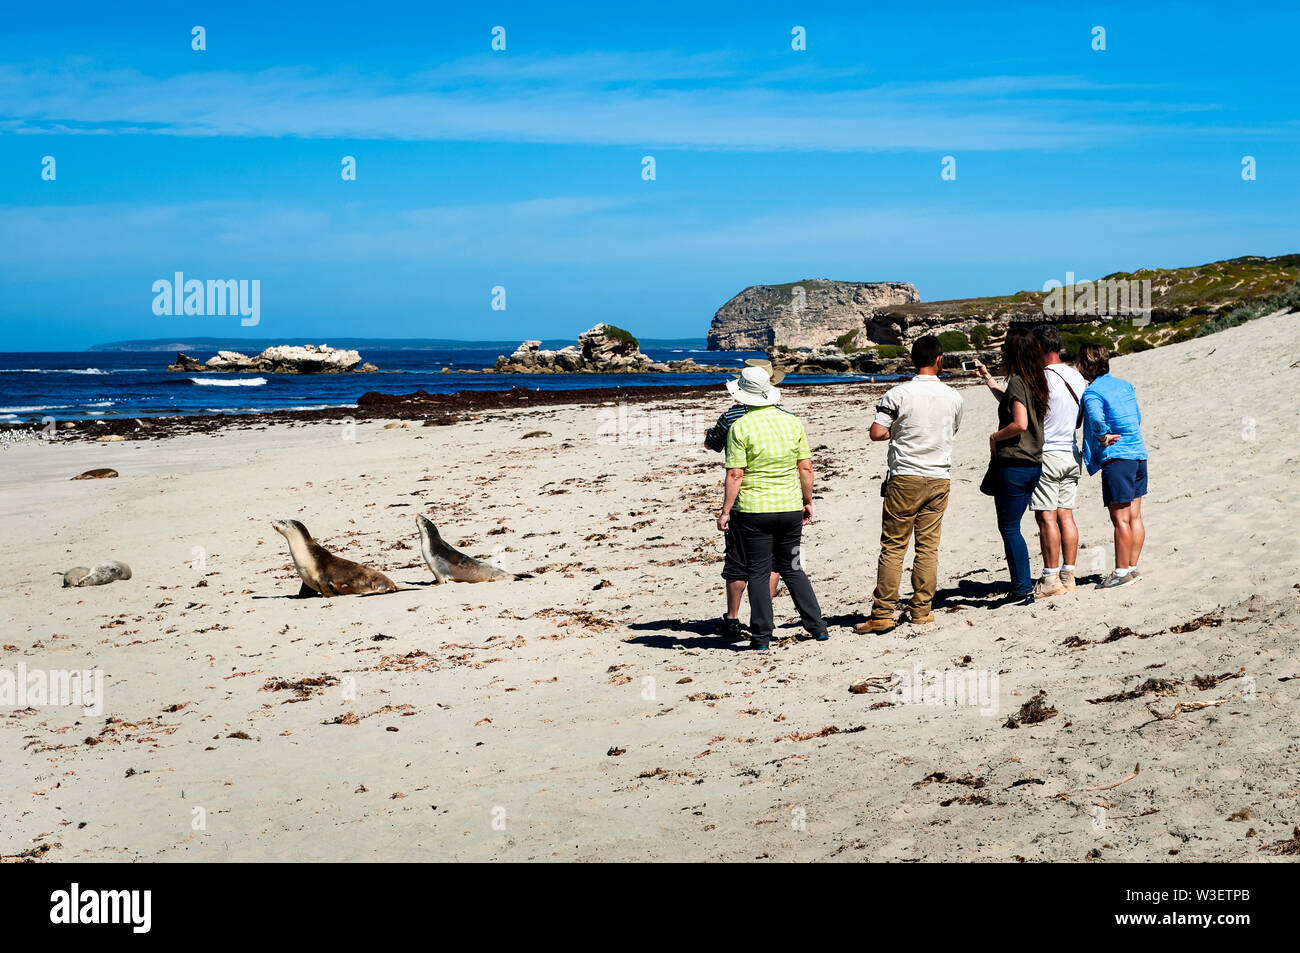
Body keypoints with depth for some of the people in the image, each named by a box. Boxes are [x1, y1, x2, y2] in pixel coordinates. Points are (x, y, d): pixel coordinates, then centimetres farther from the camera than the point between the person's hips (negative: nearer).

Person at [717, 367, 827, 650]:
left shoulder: (740, 427, -10)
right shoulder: (792, 422, 3)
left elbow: (735, 475, -11)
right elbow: (806, 467, 5)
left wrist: (725, 511, -5)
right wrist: (808, 501, 15)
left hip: (754, 509, -4)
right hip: (790, 507, 4)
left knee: (758, 573, 4)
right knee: (793, 569, 17)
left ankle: (762, 636, 6)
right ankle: (817, 626, 16)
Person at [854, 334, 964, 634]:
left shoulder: (898, 394, -9)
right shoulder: (953, 397, 4)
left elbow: (876, 433, -13)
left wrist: (898, 431, 6)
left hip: (905, 479, -3)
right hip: (939, 478, 3)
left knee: (893, 547, -1)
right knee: (928, 546, 8)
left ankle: (883, 614, -2)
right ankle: (921, 610, 12)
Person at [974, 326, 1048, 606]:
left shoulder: (1017, 381, -15)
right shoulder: (1034, 381, 12)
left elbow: (1020, 424, -25)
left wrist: (995, 437, -9)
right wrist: (988, 378, 39)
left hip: (1013, 465, -9)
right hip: (1033, 464, 9)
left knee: (1009, 529, -2)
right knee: (1011, 528, 16)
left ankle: (1022, 591, -1)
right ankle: (1024, 584, 17)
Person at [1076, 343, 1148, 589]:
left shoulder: (1092, 392, -10)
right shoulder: (1125, 385, 15)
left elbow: (1096, 418, -28)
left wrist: (1102, 436, -11)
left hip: (1116, 458, -8)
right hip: (1139, 453, 8)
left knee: (1120, 519, -4)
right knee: (1134, 516, 11)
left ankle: (1122, 572, 0)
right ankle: (1132, 568, 16)